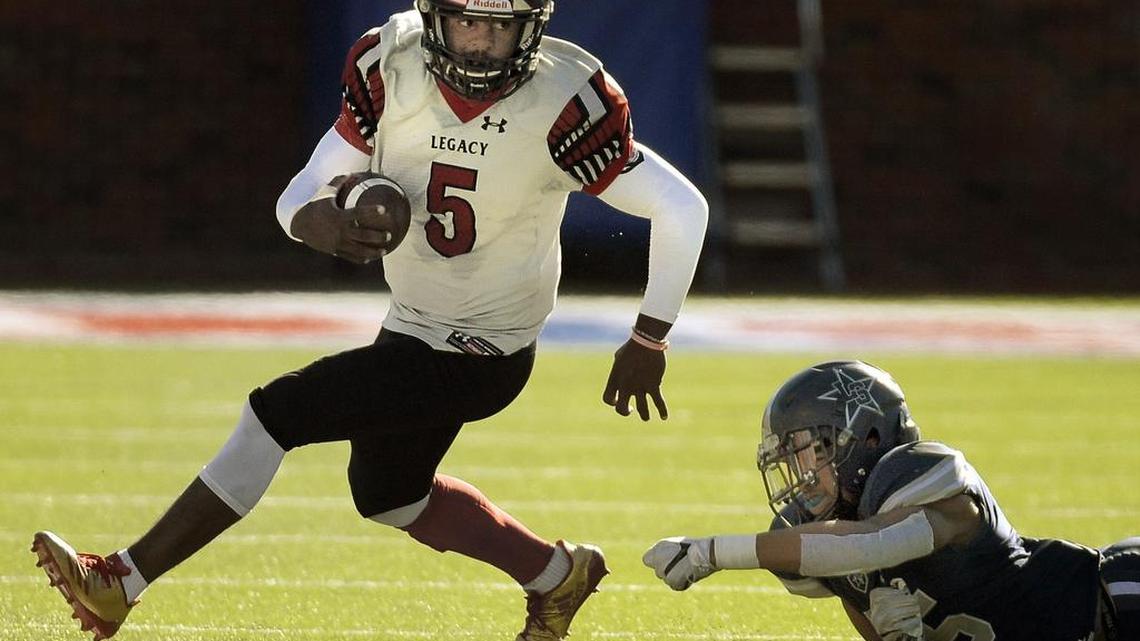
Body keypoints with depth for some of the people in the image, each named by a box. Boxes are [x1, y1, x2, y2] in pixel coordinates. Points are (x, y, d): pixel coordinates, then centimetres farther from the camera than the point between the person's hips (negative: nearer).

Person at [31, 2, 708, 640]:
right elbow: (301, 197, -10)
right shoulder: (392, 66, -13)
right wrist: (321, 223, -35)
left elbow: (683, 209, -16)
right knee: (387, 492, 25)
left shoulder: (563, 102, -25)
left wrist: (647, 343, -13)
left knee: (276, 414, -13)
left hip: (475, 357, -7)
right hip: (413, 325, 7)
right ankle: (558, 574, 43)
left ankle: (120, 583, -5)